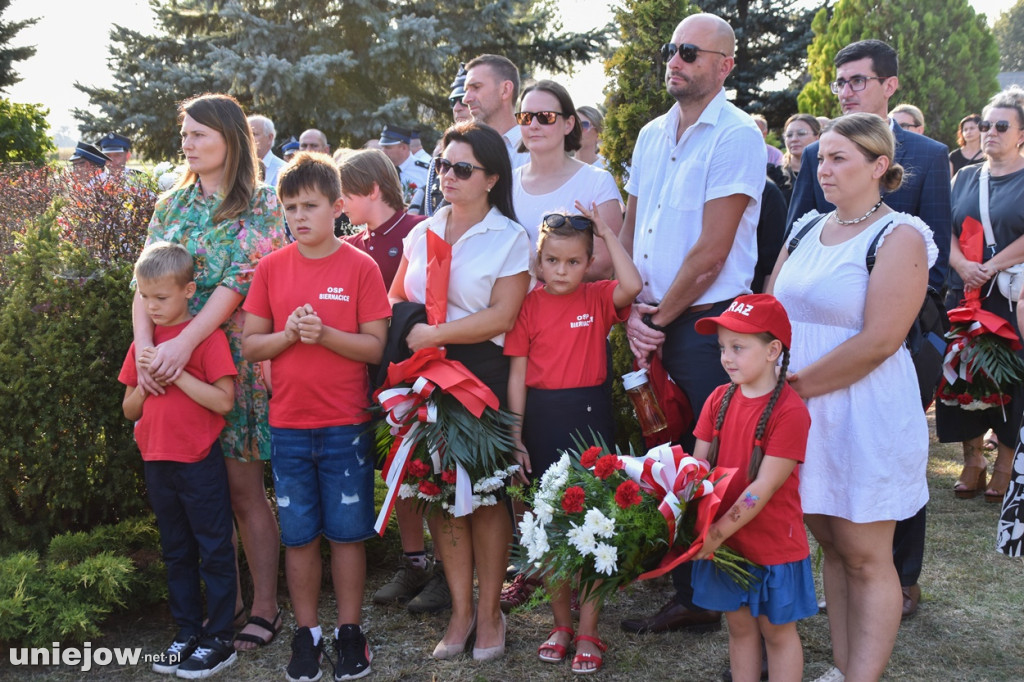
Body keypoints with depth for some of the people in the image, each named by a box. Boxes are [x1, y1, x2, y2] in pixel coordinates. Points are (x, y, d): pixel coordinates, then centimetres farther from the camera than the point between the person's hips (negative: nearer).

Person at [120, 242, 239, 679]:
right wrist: (146, 380, -7)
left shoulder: (207, 336, -10)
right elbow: (129, 410, 12)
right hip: (157, 462, 6)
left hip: (199, 463, -6)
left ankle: (219, 639, 11)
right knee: (176, 552, 15)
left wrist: (175, 372, -20)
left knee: (214, 552, 3)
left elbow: (224, 401, -18)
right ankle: (187, 631, 26)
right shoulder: (144, 343, 8)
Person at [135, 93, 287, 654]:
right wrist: (145, 344, -15)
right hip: (173, 361, 5)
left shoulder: (261, 205, -5)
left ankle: (264, 606, 12)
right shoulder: (172, 204, 11)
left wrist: (183, 343, -25)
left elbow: (239, 281, -16)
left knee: (244, 489, 0)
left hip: (235, 359, -5)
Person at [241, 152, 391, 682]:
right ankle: (307, 633, 22)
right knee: (298, 535, 9)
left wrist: (324, 333, -20)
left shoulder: (360, 267, -4)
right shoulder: (271, 268, 3)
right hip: (288, 425, 2)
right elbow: (250, 345, 4)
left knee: (347, 532, 5)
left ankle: (349, 631, 20)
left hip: (345, 425, -2)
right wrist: (288, 334, -14)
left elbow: (375, 346, -6)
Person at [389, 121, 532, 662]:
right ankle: (460, 610, 15)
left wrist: (433, 334, -14)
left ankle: (489, 612, 14)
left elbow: (501, 317, -12)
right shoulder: (422, 233, 13)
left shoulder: (509, 238, -2)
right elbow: (397, 298, 17)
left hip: (484, 373, -4)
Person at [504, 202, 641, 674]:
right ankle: (561, 624, 25)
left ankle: (588, 633, 12)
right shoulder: (529, 306, 1)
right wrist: (515, 435, -1)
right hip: (542, 418, 1)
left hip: (589, 416, -1)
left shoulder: (598, 298, 1)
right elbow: (518, 372, 2)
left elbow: (632, 285, -21)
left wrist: (607, 232, -12)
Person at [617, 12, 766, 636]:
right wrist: (635, 310, -1)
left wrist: (661, 318, -8)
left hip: (709, 324, -7)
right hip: (654, 326, 7)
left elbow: (711, 252, -14)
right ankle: (686, 595, 23)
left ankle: (708, 600, 11)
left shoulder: (736, 136, -9)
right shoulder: (653, 135, 13)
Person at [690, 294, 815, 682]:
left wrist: (719, 531, -24)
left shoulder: (789, 410, -19)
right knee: (739, 624, 17)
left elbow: (764, 486, -22)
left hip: (773, 544, -5)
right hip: (722, 541, 5)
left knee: (777, 631, 11)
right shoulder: (720, 399, 1)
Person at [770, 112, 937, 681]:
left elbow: (878, 341, -18)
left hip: (867, 414, -6)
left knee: (865, 557, -1)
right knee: (831, 543, 12)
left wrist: (796, 383, -14)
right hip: (804, 414, 6)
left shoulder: (899, 237, -9)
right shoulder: (807, 230, 12)